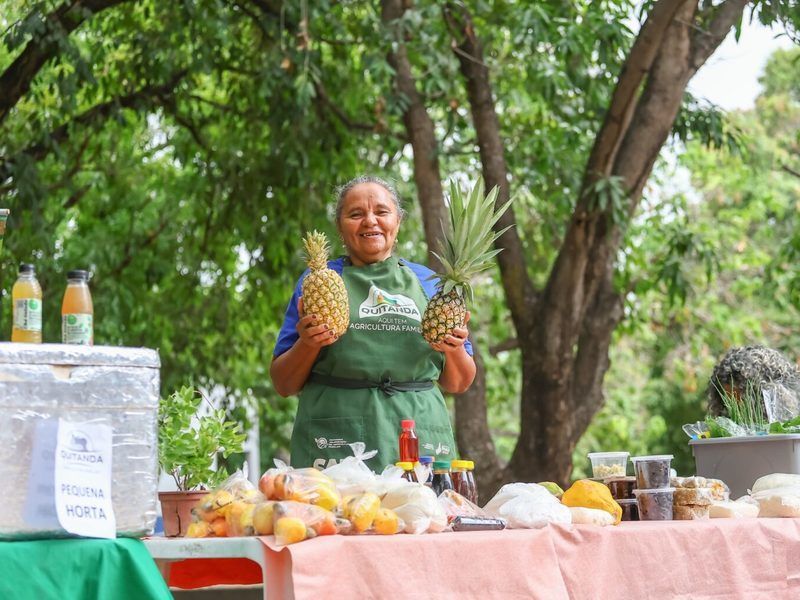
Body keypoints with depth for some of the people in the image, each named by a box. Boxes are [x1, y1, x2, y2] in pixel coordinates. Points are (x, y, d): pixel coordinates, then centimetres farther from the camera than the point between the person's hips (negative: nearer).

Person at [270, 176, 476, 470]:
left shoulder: (428, 283, 17)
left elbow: (457, 384, 19)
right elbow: (283, 384, 10)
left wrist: (455, 351, -1)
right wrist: (308, 345, -9)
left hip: (419, 439, 2)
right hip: (334, 442, -2)